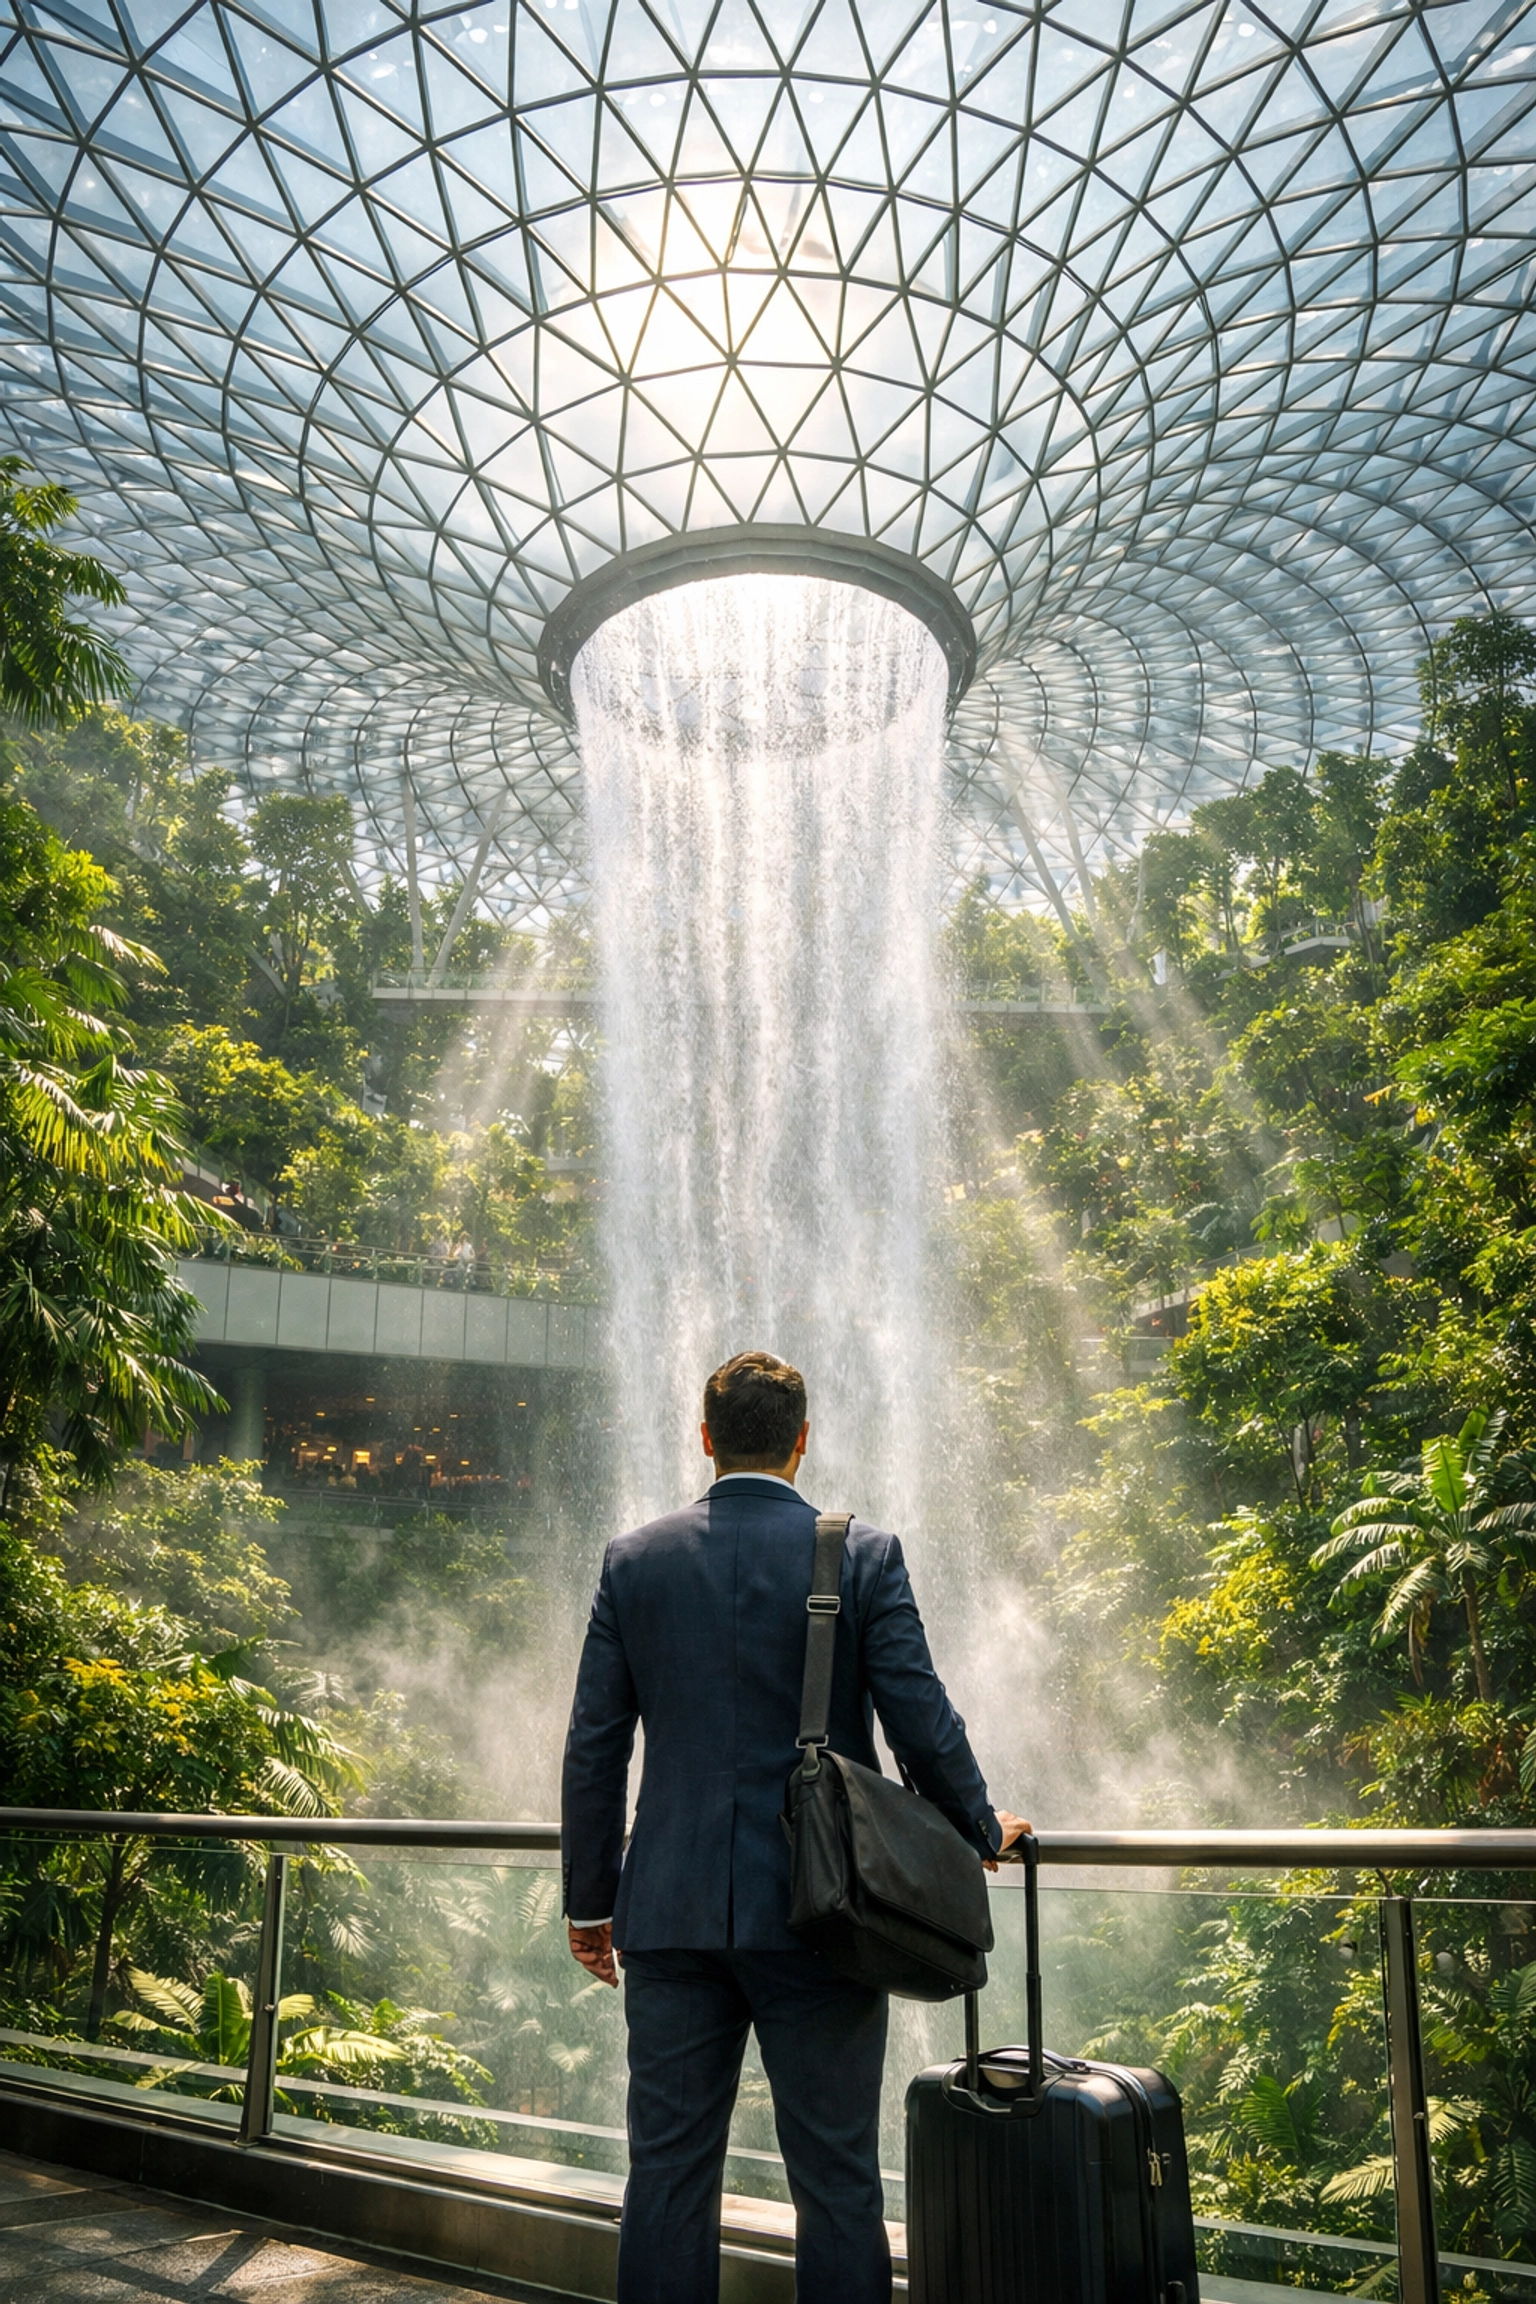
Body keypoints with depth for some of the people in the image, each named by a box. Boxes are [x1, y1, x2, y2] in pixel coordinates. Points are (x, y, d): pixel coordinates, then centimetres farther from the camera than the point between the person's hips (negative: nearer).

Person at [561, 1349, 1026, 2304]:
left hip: (671, 1913, 2)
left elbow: (595, 1748, 3)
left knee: (668, 2181, 12)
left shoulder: (635, 1558, 1)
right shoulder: (863, 1554, -6)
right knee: (836, 2184, 10)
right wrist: (984, 1829, 13)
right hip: (816, 1913, -2)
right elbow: (922, 1723, -6)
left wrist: (589, 1901, 13)